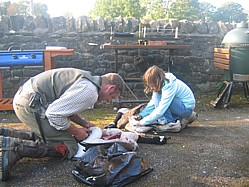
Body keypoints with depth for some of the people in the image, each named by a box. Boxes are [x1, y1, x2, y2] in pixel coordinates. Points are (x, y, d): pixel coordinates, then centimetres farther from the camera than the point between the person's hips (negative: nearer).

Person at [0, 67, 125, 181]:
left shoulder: (88, 79, 15)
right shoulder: (90, 91, -17)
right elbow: (55, 113, -22)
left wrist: (84, 123, 16)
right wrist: (77, 132, -6)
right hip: (31, 105, -10)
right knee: (68, 147, -6)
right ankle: (14, 148, -18)